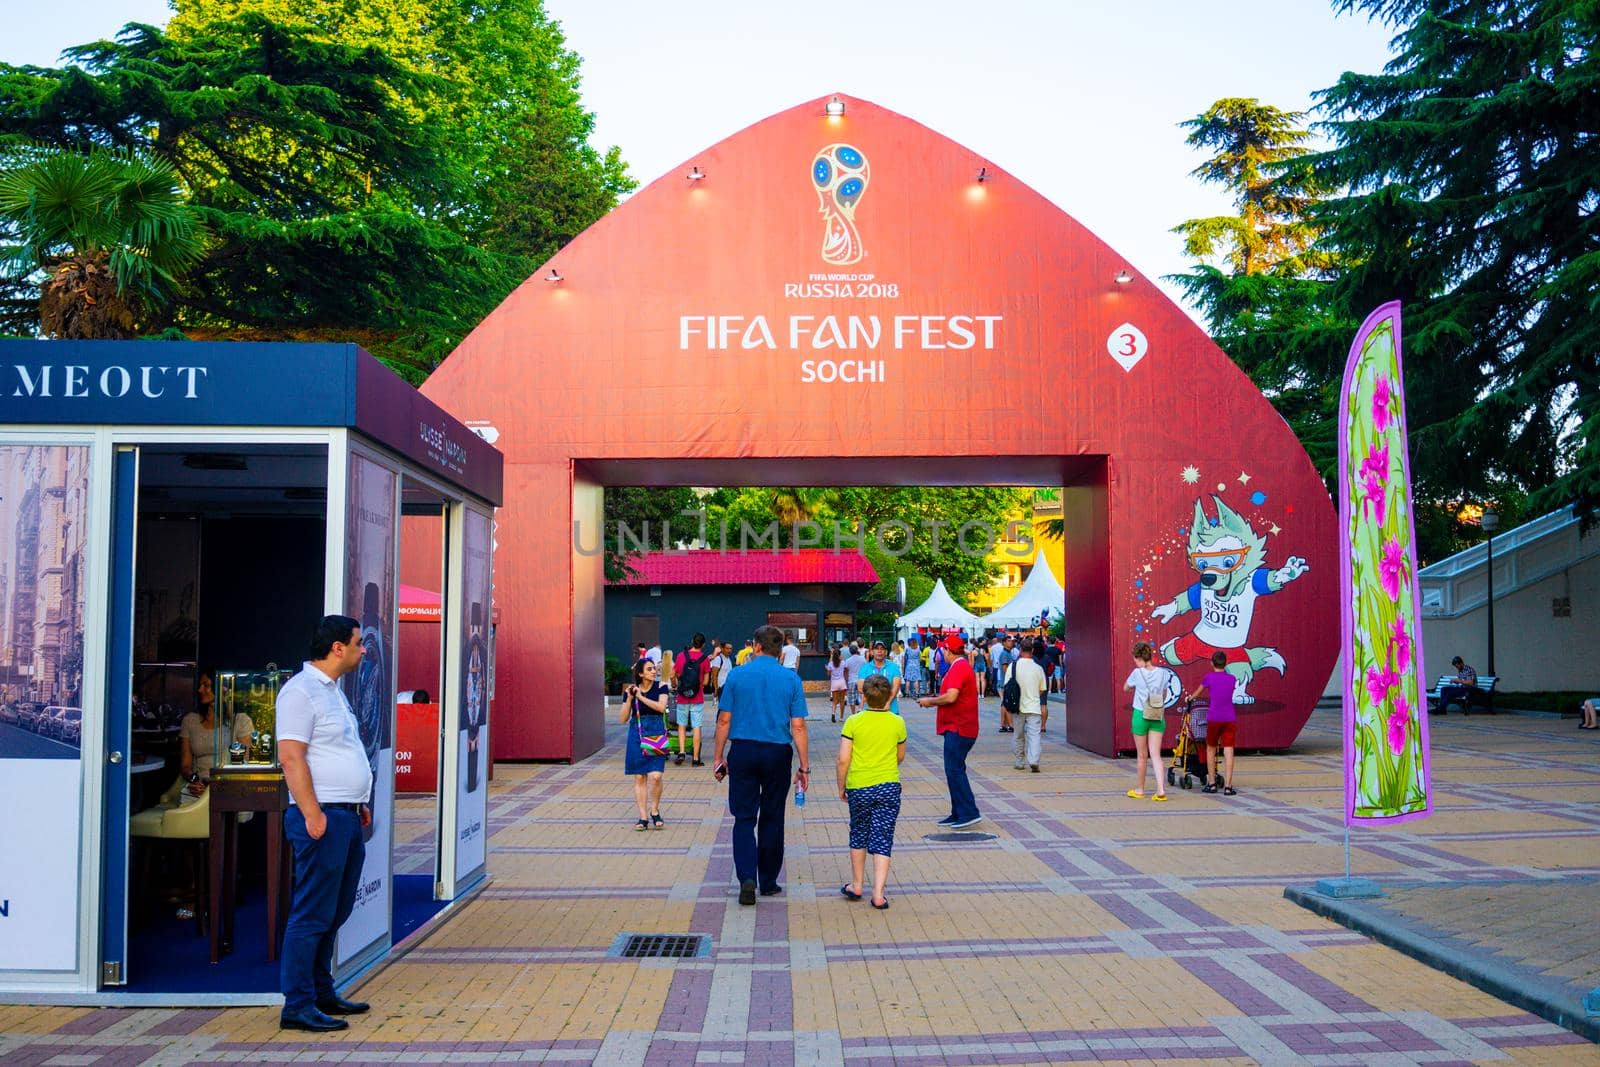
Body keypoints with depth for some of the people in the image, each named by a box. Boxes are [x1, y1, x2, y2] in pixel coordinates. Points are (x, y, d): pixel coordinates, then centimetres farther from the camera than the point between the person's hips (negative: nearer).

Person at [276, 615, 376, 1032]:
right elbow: (291, 757, -18)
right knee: (313, 915, -5)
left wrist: (361, 804, 21)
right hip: (323, 817, -10)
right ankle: (297, 1006, 2)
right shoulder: (301, 691, -12)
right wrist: (312, 814, -22)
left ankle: (322, 993, 25)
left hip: (347, 817, 10)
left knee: (335, 912, 15)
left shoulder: (333, 690, 18)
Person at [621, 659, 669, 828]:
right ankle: (643, 817, 11)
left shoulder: (660, 686, 0)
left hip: (656, 733, -1)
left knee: (656, 776, -11)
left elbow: (661, 707, -16)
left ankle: (654, 810, 13)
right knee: (639, 777, 3)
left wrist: (641, 696, -16)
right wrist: (630, 698, -12)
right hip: (636, 734, 1)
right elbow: (623, 719, 1)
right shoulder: (630, 690, 2)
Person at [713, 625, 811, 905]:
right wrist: (804, 767, 1)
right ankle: (768, 882, 20)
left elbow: (724, 721, -1)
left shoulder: (737, 675, -1)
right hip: (778, 754, 1)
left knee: (744, 818, 5)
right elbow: (798, 727, -4)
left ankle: (747, 877, -12)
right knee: (772, 819, 12)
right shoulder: (791, 679, -1)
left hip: (743, 752, -1)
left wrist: (718, 757, 8)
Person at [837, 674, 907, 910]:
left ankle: (857, 885, 29)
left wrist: (841, 786, 5)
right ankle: (878, 894, -3)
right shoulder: (897, 722, -3)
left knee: (859, 835, 19)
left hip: (858, 787, 0)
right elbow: (900, 757, 10)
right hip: (889, 787, 0)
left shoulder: (854, 722, -8)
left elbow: (843, 759, -8)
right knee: (882, 840, 4)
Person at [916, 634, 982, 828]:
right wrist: (934, 701, 14)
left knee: (954, 770, -8)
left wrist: (930, 701, -11)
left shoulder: (958, 668, -17)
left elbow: (951, 697, -26)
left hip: (958, 729, -11)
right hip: (958, 727, 11)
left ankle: (969, 812, -7)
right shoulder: (963, 666, 17)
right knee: (954, 770, 13)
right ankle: (958, 813, 18)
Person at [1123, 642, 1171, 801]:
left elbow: (1126, 687, 8)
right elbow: (1164, 695, 12)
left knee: (1142, 755, 9)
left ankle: (1140, 790, 20)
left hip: (1141, 715, -3)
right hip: (1158, 717, 3)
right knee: (1155, 755, 3)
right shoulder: (1162, 673, 0)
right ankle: (1161, 789, -10)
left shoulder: (1137, 673, -10)